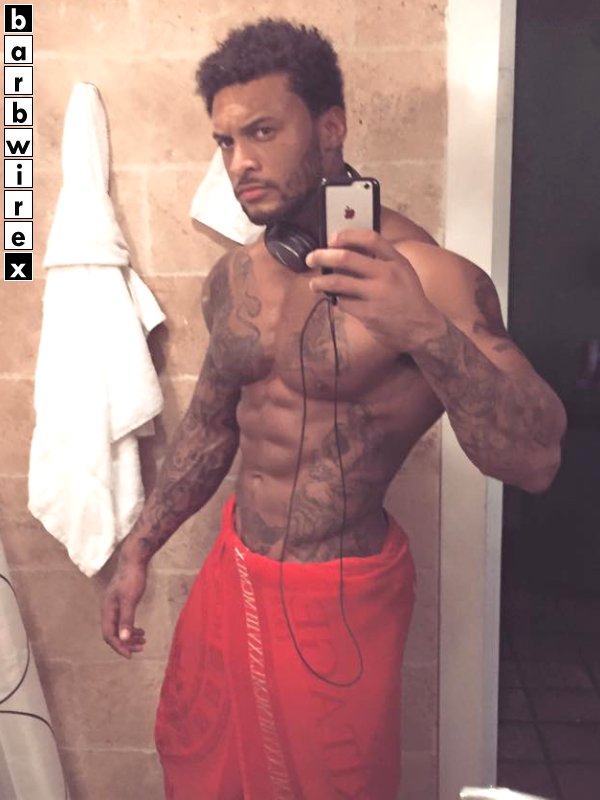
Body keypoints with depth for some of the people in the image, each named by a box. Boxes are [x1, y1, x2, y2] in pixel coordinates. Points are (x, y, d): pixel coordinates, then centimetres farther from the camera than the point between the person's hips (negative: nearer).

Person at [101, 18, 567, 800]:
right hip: (233, 572, 6)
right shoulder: (233, 278, 0)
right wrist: (139, 549, 11)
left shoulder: (428, 275, -20)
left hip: (340, 595, -5)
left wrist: (426, 334, -40)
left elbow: (536, 460, -24)